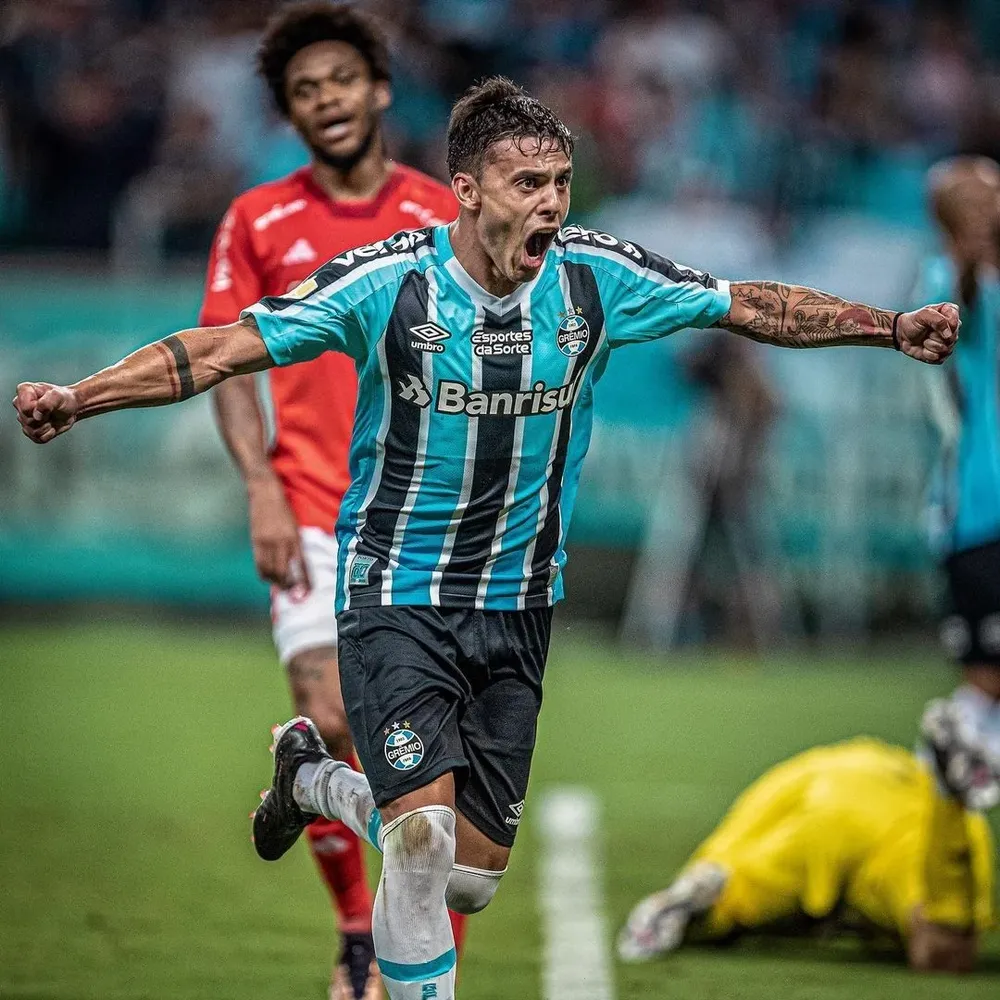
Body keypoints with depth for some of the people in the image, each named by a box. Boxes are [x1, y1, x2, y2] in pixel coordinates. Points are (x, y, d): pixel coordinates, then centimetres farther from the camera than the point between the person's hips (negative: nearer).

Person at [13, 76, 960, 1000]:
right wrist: (76, 396, -26)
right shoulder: (386, 282, -16)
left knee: (471, 878, 6)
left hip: (518, 604, 4)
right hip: (395, 598, -4)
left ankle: (313, 777, 35)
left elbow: (751, 305, 6)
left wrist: (892, 325, 2)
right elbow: (225, 347, -16)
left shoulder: (596, 278, -6)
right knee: (425, 833, -21)